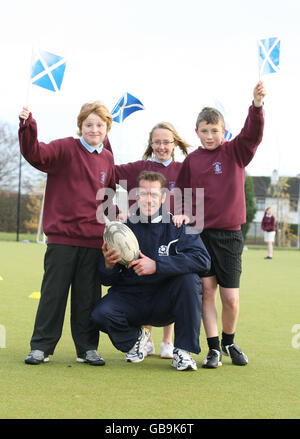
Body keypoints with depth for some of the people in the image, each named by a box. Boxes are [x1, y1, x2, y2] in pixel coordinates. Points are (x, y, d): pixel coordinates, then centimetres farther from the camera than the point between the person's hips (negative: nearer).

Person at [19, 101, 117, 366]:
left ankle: (88, 348, 18)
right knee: (53, 292, 2)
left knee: (88, 296, 9)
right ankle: (41, 346, 11)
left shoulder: (107, 159, 12)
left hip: (93, 239, 4)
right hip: (62, 237, -4)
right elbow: (36, 154, -21)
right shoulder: (65, 149, -3)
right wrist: (28, 127, -35)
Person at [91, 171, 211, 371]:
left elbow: (202, 259, -23)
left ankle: (183, 351, -16)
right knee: (101, 315, -28)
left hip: (164, 302, -1)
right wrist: (108, 266, -25)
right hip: (130, 297, 1)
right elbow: (107, 280, 0)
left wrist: (157, 265, -31)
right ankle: (135, 338, 8)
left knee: (189, 279, -29)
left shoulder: (177, 226, -5)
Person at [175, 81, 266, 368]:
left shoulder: (235, 152, 2)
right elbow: (180, 192, 18)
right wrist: (183, 214, -1)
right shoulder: (191, 160, 7)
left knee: (230, 297, 0)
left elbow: (253, 134, -16)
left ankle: (229, 342, 24)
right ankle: (213, 348, 7)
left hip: (229, 234, -1)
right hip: (199, 233, 1)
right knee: (206, 290, -2)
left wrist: (257, 105, -32)